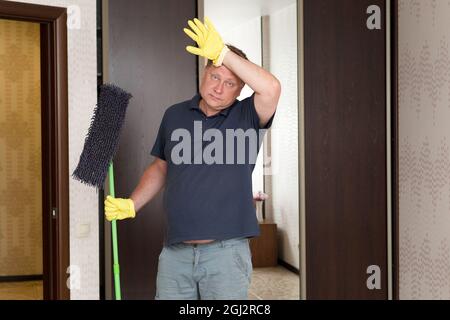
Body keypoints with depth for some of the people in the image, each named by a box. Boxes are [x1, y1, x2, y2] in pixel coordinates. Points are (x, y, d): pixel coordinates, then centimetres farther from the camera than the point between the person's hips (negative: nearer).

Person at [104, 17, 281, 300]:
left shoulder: (246, 117, -3)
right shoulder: (174, 115, 8)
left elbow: (271, 88, -24)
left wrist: (222, 53, -22)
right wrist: (131, 205, 7)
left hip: (226, 252, -3)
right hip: (175, 252, 3)